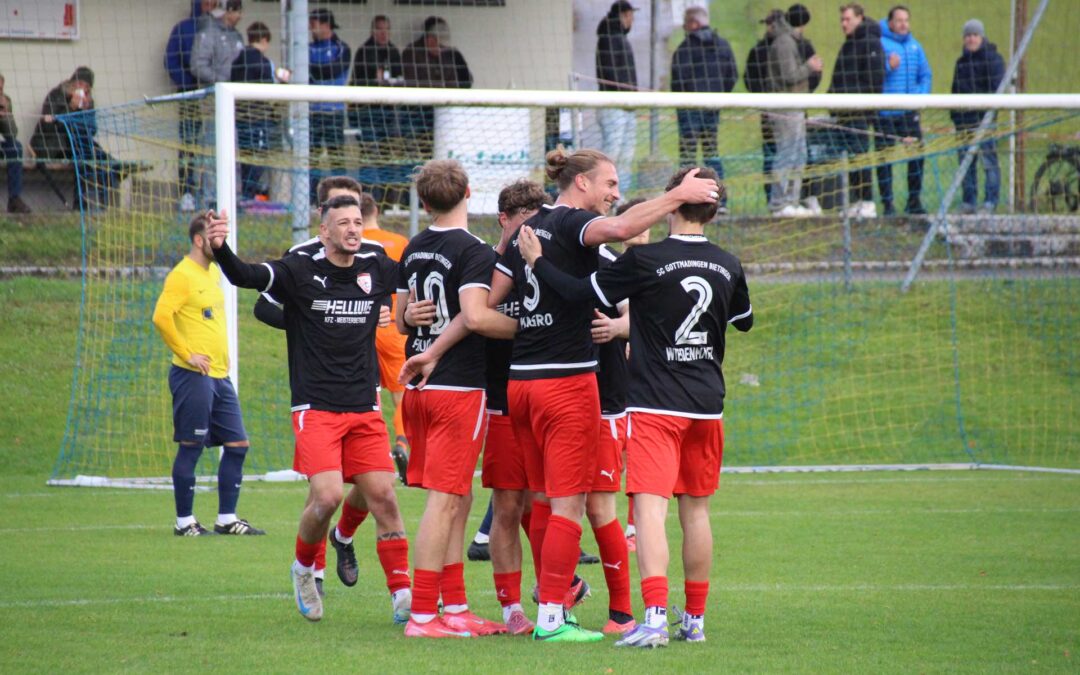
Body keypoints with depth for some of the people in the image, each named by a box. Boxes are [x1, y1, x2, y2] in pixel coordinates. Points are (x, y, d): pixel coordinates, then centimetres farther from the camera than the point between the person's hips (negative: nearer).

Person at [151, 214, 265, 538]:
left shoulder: (214, 272, 16)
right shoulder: (182, 275, -11)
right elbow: (161, 317, -22)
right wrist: (186, 354, -19)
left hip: (219, 376, 9)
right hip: (193, 376, -9)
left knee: (237, 445, 7)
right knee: (191, 448, -3)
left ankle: (226, 519, 14)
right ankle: (184, 521, 4)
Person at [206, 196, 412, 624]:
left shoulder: (376, 271, 7)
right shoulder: (299, 271, -5)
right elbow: (246, 276, -20)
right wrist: (221, 250, -38)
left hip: (364, 409, 4)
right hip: (315, 408, -4)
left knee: (382, 496, -3)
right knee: (327, 496, -16)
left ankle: (402, 595, 3)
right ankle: (304, 567, 12)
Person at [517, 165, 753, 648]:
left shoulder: (645, 261, -13)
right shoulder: (728, 267, 5)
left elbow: (582, 292, -10)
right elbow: (744, 320, 23)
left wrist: (538, 262, 4)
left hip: (654, 405, -5)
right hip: (706, 405, 5)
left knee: (650, 507, -11)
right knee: (695, 509, 15)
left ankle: (654, 617, -25)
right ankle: (695, 619, 20)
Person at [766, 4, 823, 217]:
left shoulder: (791, 42, 19)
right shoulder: (784, 43, -13)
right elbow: (789, 77, -19)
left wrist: (810, 68, 10)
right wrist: (809, 68, -7)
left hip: (795, 110, 10)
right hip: (785, 110, -10)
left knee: (798, 157, 13)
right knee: (786, 156, -9)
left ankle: (792, 202, 17)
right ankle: (780, 204, -7)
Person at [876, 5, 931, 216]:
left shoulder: (914, 45, 11)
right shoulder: (879, 43, -6)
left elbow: (926, 75, 17)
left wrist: (920, 95, 1)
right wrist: (888, 67, -27)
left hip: (909, 112, 5)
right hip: (885, 113, -5)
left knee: (917, 155, 3)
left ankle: (914, 201, 13)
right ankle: (887, 203, 6)